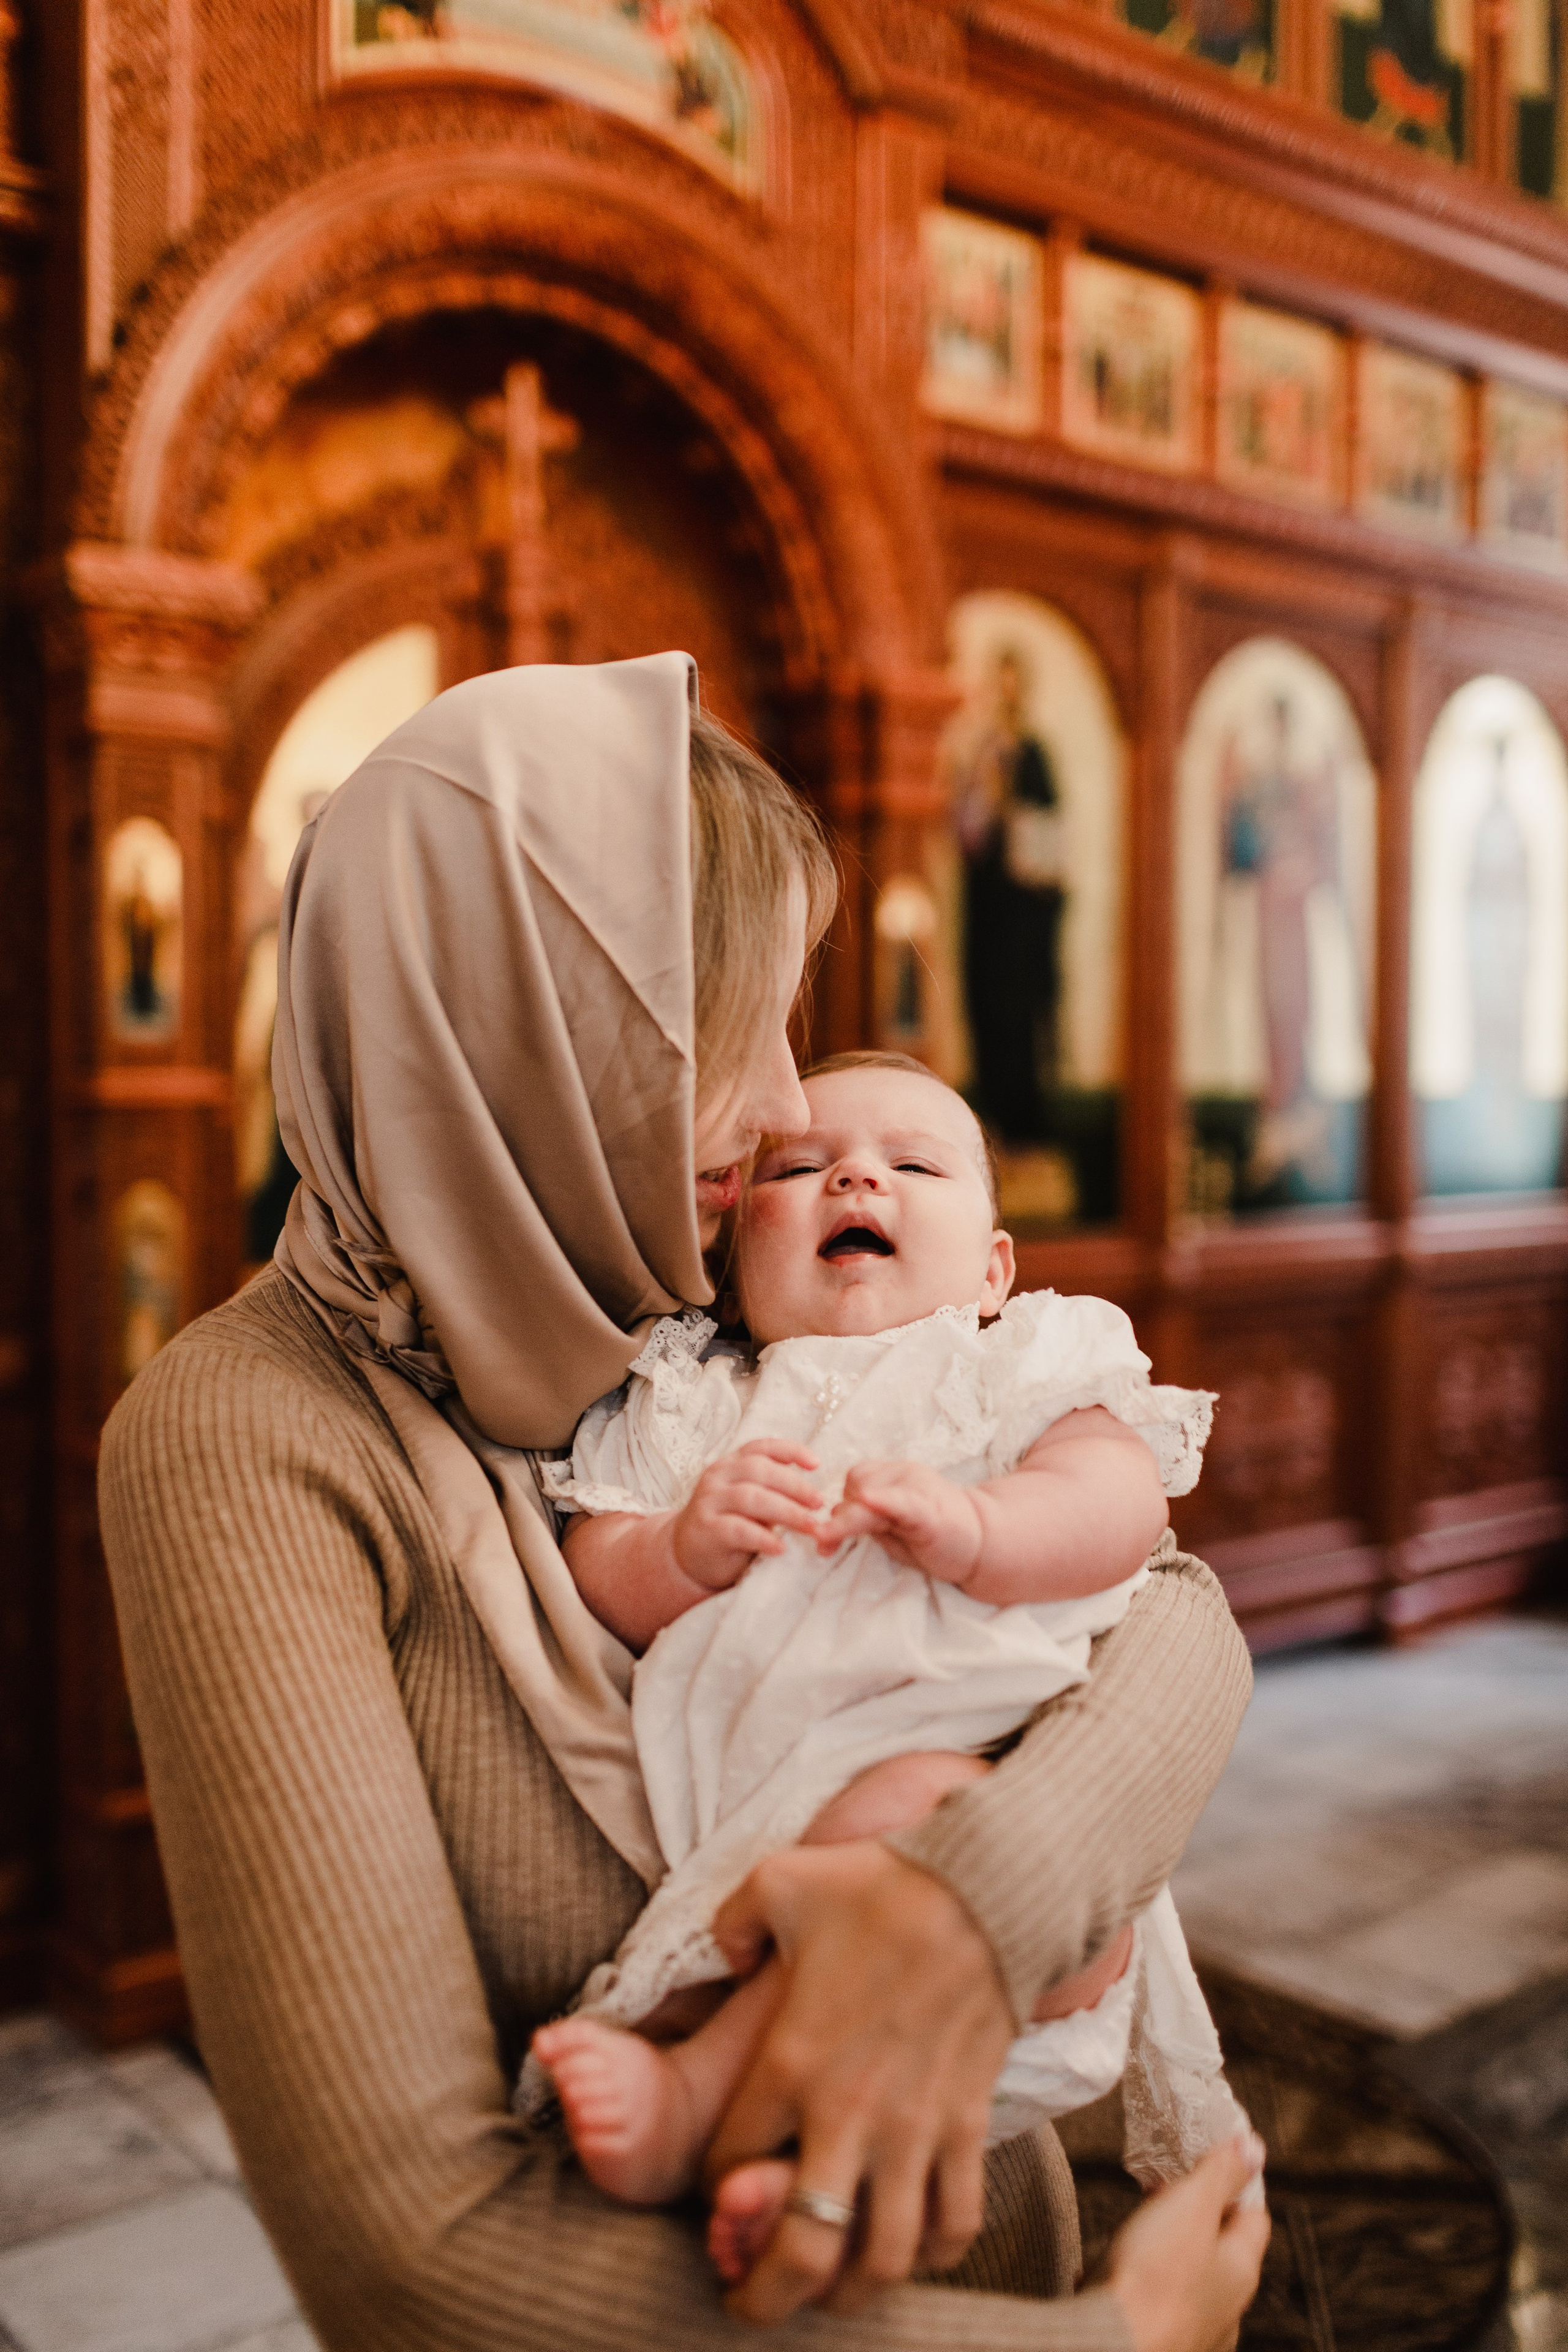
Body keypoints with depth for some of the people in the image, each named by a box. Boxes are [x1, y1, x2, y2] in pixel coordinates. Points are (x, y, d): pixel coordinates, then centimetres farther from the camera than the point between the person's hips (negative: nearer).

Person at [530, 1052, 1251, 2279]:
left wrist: (973, 1527, -22)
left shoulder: (1025, 1366, 16)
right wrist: (686, 1548, -13)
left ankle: (700, 2097, -27)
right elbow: (599, 1572, 10)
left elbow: (1119, 1500, -2)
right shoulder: (684, 1406, 21)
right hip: (725, 1830, 3)